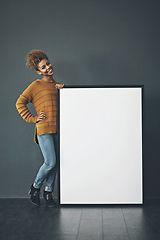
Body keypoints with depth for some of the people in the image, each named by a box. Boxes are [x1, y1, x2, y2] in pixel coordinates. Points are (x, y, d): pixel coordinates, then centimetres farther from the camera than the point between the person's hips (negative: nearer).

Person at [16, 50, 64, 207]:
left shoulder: (56, 85, 18)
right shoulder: (36, 85, 1)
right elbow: (20, 103, 0)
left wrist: (63, 88, 6)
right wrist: (33, 118, -6)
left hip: (57, 129, 5)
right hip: (44, 129, -5)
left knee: (53, 163, 6)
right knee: (50, 162, -9)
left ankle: (48, 192, 20)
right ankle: (35, 187, 15)